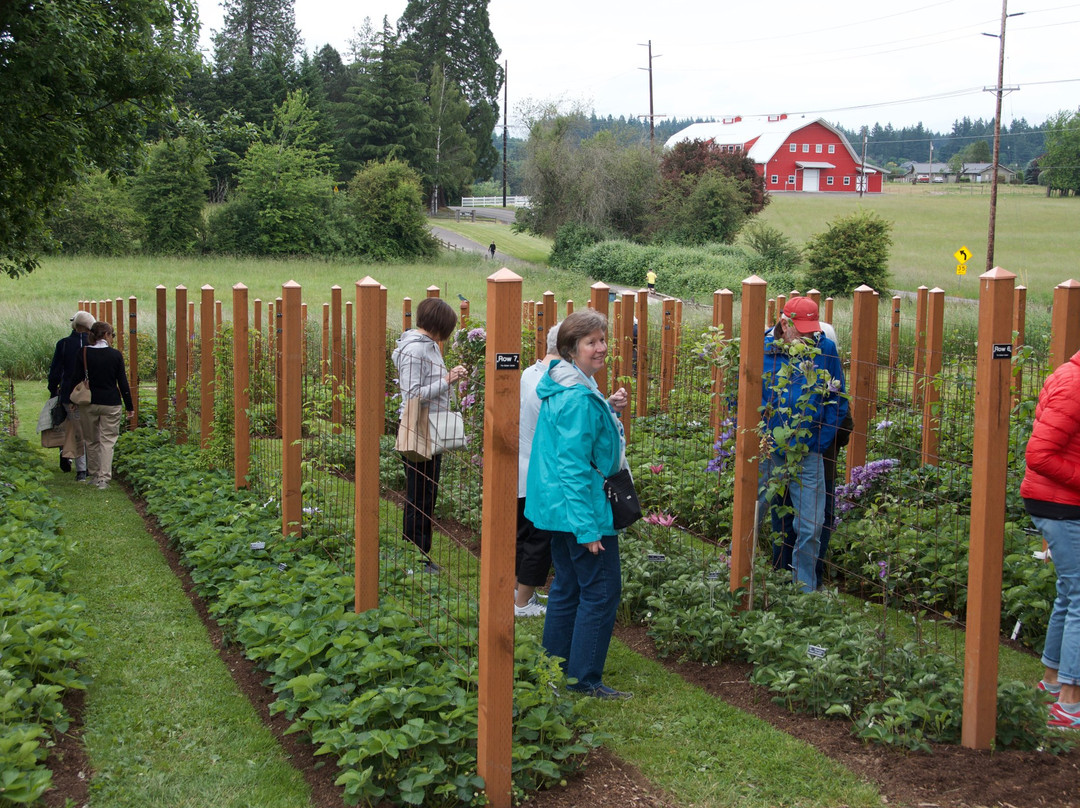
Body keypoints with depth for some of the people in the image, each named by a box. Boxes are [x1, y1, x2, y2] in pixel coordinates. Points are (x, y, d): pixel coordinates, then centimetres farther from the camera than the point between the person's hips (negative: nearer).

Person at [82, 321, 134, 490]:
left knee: (92, 441, 15)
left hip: (89, 402, 2)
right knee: (107, 440, 1)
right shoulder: (115, 355, -6)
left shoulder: (84, 354, -3)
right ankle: (104, 478, -8)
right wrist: (129, 405, 4)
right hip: (111, 403, -2)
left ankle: (94, 476, 23)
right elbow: (122, 382, -3)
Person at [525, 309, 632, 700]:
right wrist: (587, 527, -24)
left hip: (559, 506, 10)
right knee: (602, 589, -2)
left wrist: (607, 410, 9)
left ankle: (555, 668, 26)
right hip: (582, 507, -10)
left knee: (567, 587, 17)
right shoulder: (579, 398, -22)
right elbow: (573, 466, -24)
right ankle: (585, 679, 4)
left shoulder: (563, 387, 9)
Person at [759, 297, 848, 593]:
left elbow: (838, 401, 5)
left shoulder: (825, 350, -1)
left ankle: (805, 590, 20)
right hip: (765, 454, -1)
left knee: (811, 527, 4)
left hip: (807, 457, 1)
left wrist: (819, 442, -3)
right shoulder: (762, 349, -4)